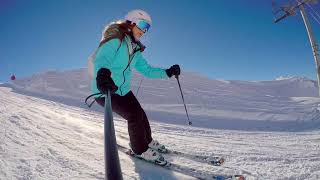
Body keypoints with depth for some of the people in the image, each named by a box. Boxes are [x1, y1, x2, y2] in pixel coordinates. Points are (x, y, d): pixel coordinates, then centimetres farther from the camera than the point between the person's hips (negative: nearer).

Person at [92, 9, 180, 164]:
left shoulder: (135, 50, 9)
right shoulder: (115, 41, -18)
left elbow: (147, 70, 10)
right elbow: (101, 59, -36)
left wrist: (167, 72, -1)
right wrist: (102, 73, -59)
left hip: (123, 90, 8)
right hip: (104, 91, -8)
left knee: (140, 114, 6)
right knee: (134, 115, -14)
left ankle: (148, 141, 32)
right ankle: (141, 150, 9)